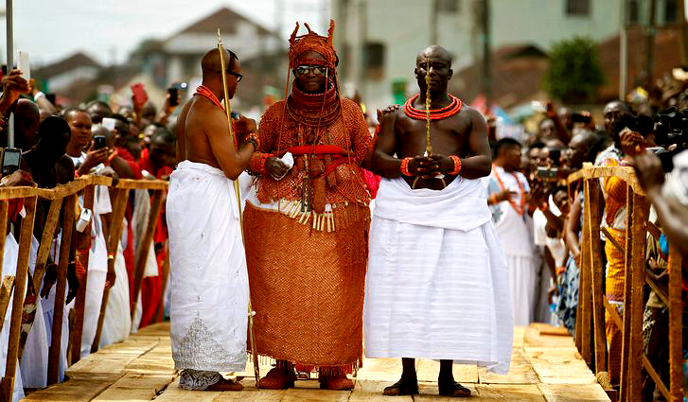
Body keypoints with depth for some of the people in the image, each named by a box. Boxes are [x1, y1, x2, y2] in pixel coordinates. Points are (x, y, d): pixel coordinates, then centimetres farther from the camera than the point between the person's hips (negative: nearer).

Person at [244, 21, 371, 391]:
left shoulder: (349, 112, 10)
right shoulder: (277, 113, 10)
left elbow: (368, 156, 10)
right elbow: (255, 155, 17)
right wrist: (266, 162, -4)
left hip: (338, 212, 0)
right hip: (285, 210, 0)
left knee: (335, 289, -3)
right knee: (282, 287, -5)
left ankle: (333, 368, 4)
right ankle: (284, 365, 2)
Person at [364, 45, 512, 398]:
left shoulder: (470, 117, 14)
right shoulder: (396, 116, 16)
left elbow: (484, 163, 3)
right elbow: (376, 159, 6)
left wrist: (452, 165, -17)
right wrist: (406, 166, -15)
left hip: (458, 207, 0)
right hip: (404, 207, 1)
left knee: (455, 286, -7)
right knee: (403, 287, -5)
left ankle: (447, 375, 0)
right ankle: (408, 375, 1)